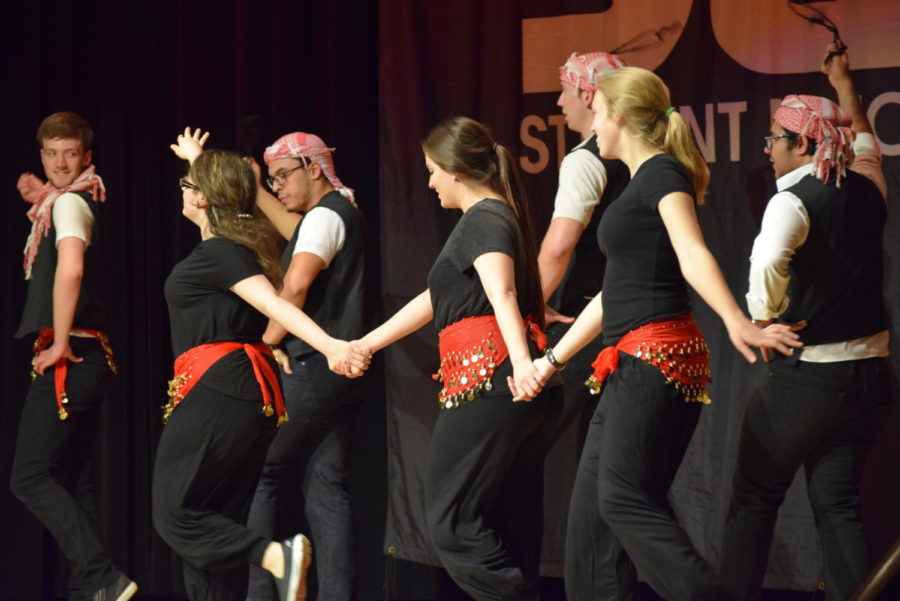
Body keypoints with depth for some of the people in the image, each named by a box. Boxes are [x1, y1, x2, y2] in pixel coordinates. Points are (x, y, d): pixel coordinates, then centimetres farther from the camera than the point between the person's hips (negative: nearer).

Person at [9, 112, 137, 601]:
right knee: (70, 483, 11)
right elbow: (41, 269, 30)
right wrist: (39, 203, 17)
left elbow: (70, 269, -27)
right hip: (85, 357, 10)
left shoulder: (70, 202, -10)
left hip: (68, 358, -10)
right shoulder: (58, 203, 20)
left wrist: (60, 346, -22)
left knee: (30, 478, -13)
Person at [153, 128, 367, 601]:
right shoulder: (237, 242, 15)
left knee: (174, 513, -7)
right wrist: (198, 160, 56)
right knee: (214, 520, 10)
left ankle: (278, 557, -24)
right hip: (253, 394, 9)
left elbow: (274, 304, -26)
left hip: (215, 392, -9)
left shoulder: (218, 253, -11)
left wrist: (330, 346, -37)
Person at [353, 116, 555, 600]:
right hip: (518, 395, 10)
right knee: (512, 526, 8)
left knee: (452, 522, -7)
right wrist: (363, 344, 35)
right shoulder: (500, 217, 24)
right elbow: (435, 301, 31)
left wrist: (521, 360, -42)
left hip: (485, 382, -10)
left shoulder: (484, 220, -6)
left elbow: (502, 294, -26)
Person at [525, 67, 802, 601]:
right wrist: (553, 359, 31)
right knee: (593, 507, 6)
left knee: (625, 500, -16)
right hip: (633, 366, 10)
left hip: (657, 356, -10)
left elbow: (692, 253, -25)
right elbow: (617, 293, 27)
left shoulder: (663, 172, -7)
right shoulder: (641, 183, 22)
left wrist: (736, 322, -40)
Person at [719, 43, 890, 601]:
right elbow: (864, 140, 30)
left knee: (754, 500, 5)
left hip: (804, 375, -6)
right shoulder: (868, 190, 6)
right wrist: (844, 84, 43)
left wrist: (765, 319, -16)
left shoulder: (794, 200, -14)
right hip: (869, 372, 6)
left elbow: (767, 263, -33)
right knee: (839, 504, 8)